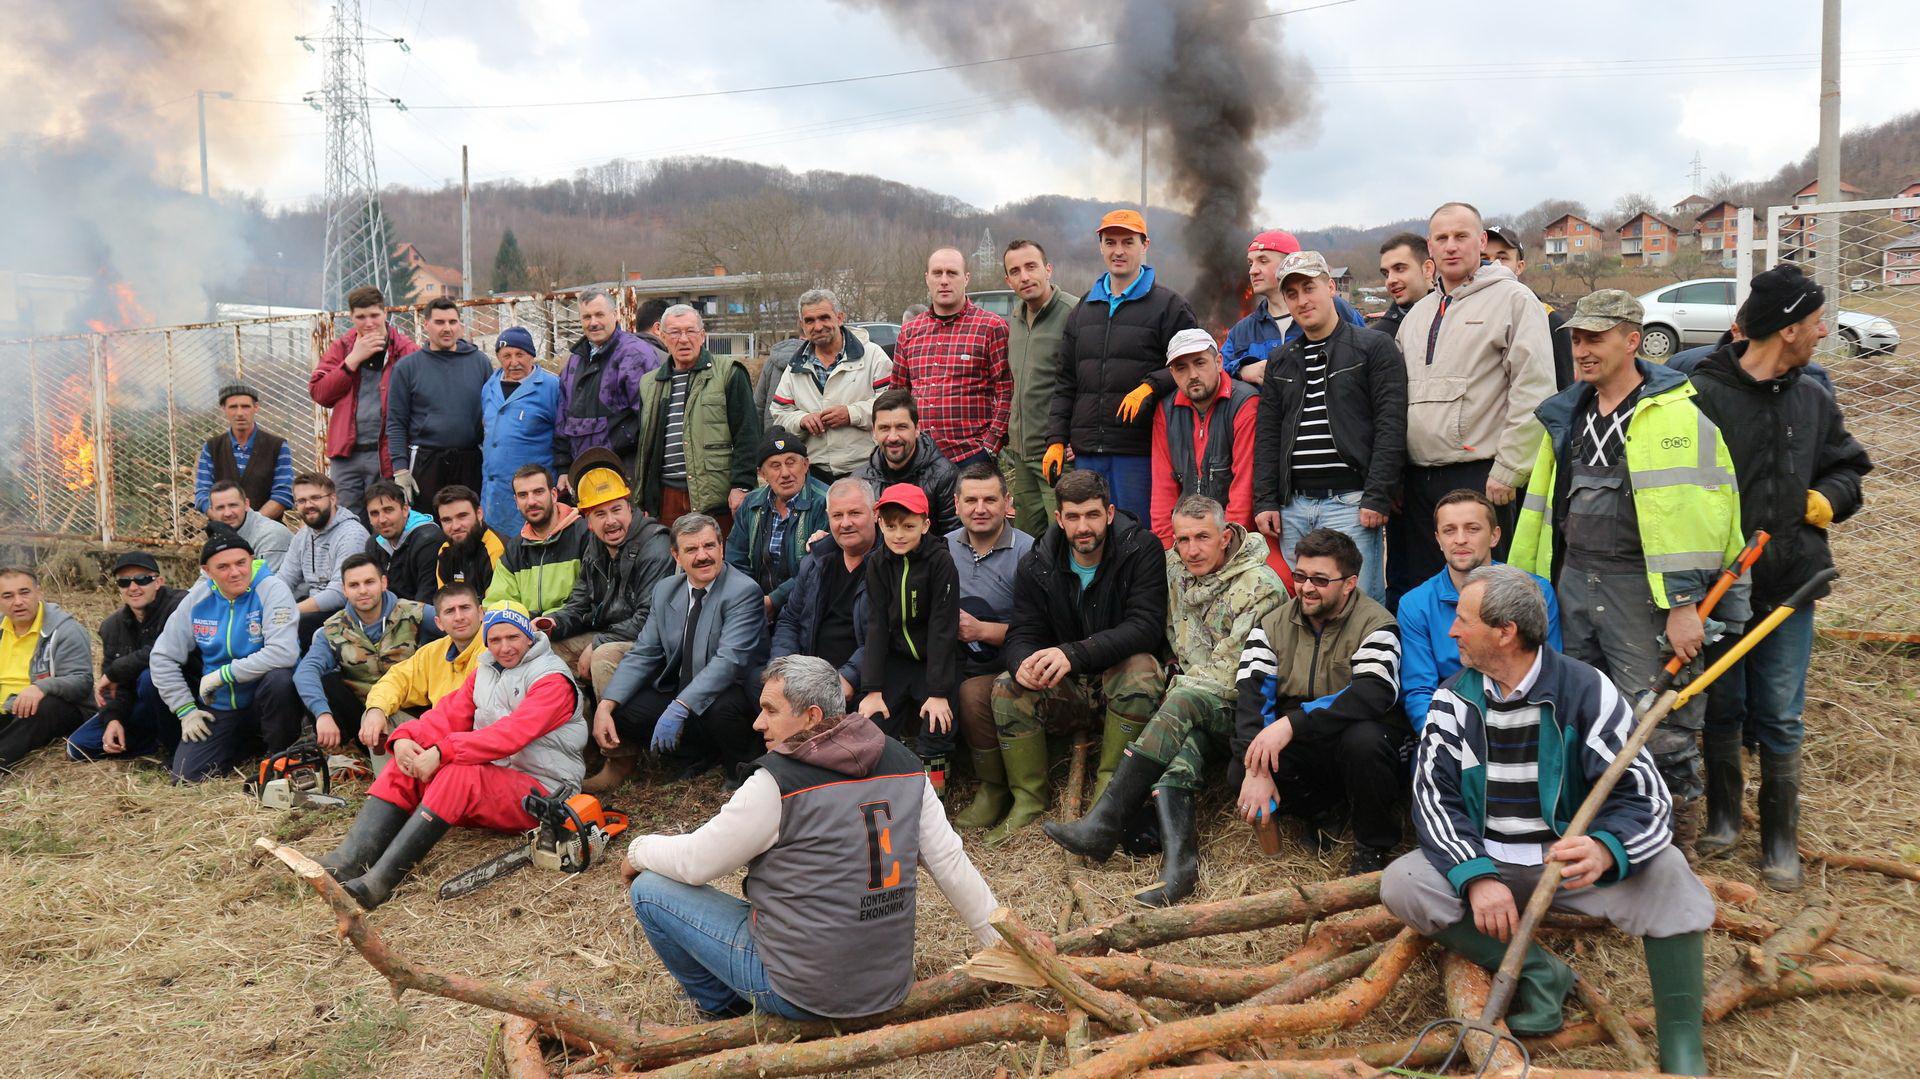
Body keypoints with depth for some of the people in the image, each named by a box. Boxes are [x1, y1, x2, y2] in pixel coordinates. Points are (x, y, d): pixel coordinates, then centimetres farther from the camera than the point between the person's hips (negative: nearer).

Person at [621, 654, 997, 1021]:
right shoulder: (903, 766, -1)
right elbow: (950, 861, 2)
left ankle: (721, 1007, 20)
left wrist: (638, 851, 13)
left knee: (648, 889, 4)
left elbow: (694, 863, -8)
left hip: (801, 991, -7)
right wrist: (1000, 943, 13)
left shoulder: (777, 783, -18)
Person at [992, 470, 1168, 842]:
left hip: (1121, 675, -3)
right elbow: (1021, 634, -5)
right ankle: (1028, 801, -11)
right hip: (1067, 686, 3)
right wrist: (1023, 662, -33)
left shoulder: (1142, 549, -14)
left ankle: (1108, 792, -24)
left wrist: (1074, 653, -38)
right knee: (1007, 688, -22)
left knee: (1140, 671, -36)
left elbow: (1145, 627, -24)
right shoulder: (1036, 565, -2)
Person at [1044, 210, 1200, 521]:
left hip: (1140, 451, -5)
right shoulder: (1083, 309, 19)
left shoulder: (1169, 305, 3)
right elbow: (1066, 383, 19)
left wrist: (1151, 386, -20)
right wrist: (1056, 440, 11)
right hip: (1087, 452, 5)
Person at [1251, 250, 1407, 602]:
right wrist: (1265, 501, 6)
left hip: (1351, 502, -5)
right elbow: (1268, 436, 16)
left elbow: (1391, 427, -6)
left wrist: (1377, 498, -13)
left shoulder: (1374, 346, 2)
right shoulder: (1281, 361, 18)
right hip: (1294, 507, 5)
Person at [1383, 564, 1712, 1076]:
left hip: (1570, 857, -3)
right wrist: (1476, 878, -26)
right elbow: (1434, 797, -8)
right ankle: (1538, 972, -13)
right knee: (1401, 884, -22)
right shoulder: (1453, 701, -2)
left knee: (1665, 873, -30)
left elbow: (1643, 795, -17)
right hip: (1483, 862, 3)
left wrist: (1604, 851, -40)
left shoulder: (1586, 692, -12)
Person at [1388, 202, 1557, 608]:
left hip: (1481, 478, -6)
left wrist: (1507, 472, -14)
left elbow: (1534, 392, -10)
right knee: (1412, 595, 10)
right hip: (1416, 480, 6)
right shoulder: (1417, 314, 19)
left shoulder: (1513, 299, -1)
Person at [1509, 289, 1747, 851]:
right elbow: (1542, 504, 17)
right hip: (1572, 582, 7)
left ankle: (1674, 852, 12)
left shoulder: (1677, 414, -9)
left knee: (1658, 725, -3)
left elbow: (1697, 513, -15)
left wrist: (1684, 602, -19)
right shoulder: (1568, 414, 13)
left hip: (1642, 590, -7)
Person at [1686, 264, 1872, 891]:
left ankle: (1780, 840, 22)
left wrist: (1822, 502, -1)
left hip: (1789, 581, 4)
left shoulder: (1813, 399, 6)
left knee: (1780, 717, 7)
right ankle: (1722, 821, 31)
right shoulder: (1702, 394, -11)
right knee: (1721, 709, 11)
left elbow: (1848, 467, 21)